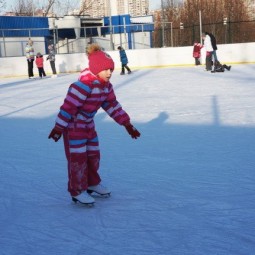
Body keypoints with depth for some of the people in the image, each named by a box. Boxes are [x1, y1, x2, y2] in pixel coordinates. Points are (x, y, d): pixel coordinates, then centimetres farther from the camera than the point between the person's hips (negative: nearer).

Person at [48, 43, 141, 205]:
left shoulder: (106, 86, -2)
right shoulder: (84, 85, -30)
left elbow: (112, 105, 7)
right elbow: (69, 105, -30)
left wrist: (127, 124, 6)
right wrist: (58, 128, -28)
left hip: (88, 125, 9)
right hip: (73, 126, -9)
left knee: (93, 155, 16)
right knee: (78, 158, -5)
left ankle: (92, 183, 35)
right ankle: (77, 191, 6)